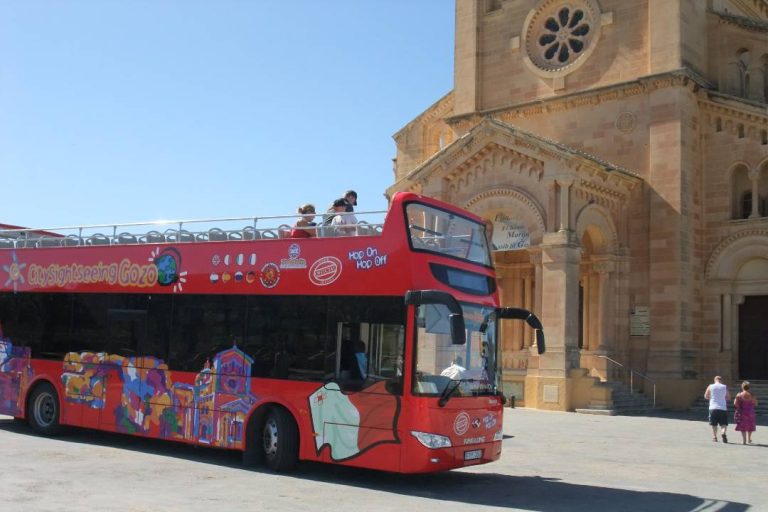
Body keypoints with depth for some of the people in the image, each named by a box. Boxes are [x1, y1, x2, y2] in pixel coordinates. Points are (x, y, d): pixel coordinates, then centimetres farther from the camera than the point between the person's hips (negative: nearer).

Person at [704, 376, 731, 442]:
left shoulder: (710, 386, 3)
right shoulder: (725, 387, 4)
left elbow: (706, 396, 9)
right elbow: (729, 398, 10)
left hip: (713, 407, 0)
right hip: (723, 408, 0)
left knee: (714, 424, 12)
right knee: (724, 424, 3)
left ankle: (714, 437, 14)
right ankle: (723, 433, -23)